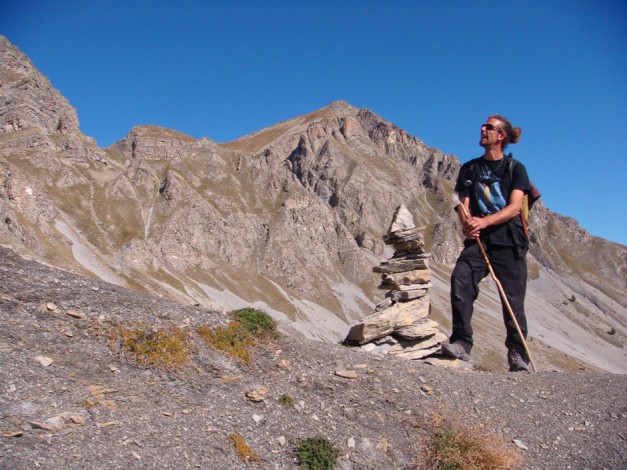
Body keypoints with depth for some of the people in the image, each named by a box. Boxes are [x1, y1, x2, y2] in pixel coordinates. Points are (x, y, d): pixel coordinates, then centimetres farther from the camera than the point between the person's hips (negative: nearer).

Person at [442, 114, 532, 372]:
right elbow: (465, 205, 6)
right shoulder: (469, 168, 14)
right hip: (478, 240, 2)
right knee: (460, 281, -24)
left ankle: (517, 356, 16)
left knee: (513, 300, 0)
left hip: (509, 242, -1)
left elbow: (514, 208, -7)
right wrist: (468, 224, -17)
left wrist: (484, 221, -24)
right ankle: (462, 343, -19)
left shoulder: (515, 168, 5)